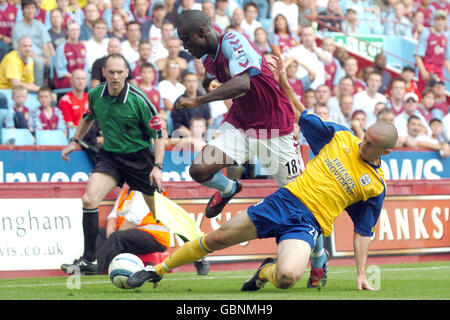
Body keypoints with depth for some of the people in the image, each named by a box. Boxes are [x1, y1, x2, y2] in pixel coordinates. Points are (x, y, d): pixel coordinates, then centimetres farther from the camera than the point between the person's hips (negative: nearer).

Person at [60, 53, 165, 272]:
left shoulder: (138, 100, -19)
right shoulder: (95, 95, -5)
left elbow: (158, 134, -13)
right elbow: (88, 118, 20)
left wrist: (157, 166, -22)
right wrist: (75, 141, 16)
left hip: (139, 156, -4)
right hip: (109, 155, 4)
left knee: (161, 214, 2)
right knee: (89, 199, -18)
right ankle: (89, 258, -10)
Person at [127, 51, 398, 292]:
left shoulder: (376, 187, 1)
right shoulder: (340, 136, 5)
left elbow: (363, 231, 7)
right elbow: (303, 117, 16)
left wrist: (361, 273, 0)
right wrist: (284, 83, 9)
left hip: (308, 223, -3)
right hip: (285, 200, 3)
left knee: (287, 278, -31)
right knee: (216, 239, -1)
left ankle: (267, 271, 8)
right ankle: (157, 270, 18)